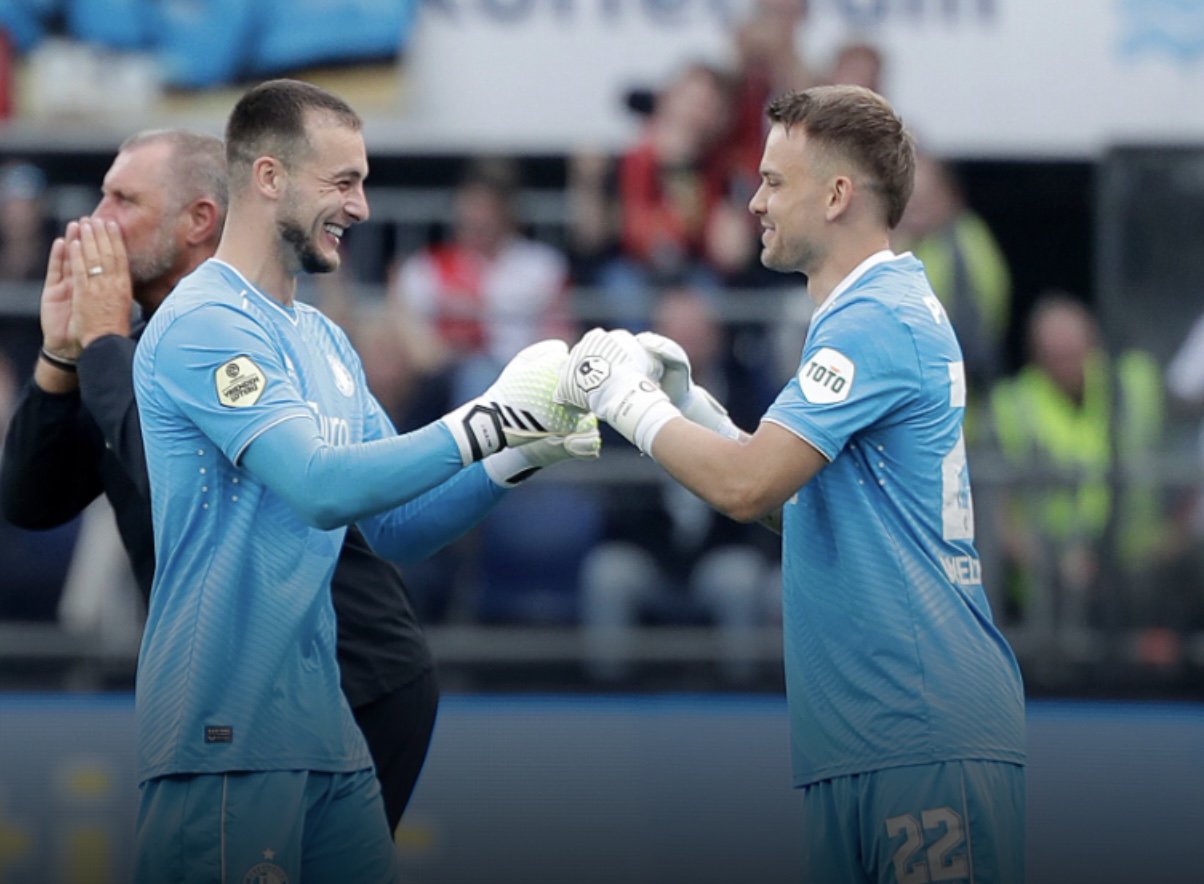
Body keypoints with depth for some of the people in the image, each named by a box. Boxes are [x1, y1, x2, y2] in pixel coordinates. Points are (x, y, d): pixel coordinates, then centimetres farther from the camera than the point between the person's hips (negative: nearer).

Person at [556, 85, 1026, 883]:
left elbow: (744, 486, -20)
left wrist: (629, 400, -5)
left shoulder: (876, 321, -13)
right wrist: (687, 403, 12)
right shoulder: (886, 309, 20)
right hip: (861, 733, 10)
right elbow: (797, 506, 22)